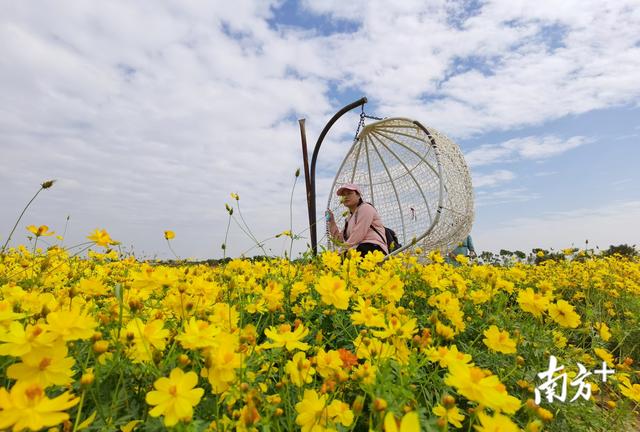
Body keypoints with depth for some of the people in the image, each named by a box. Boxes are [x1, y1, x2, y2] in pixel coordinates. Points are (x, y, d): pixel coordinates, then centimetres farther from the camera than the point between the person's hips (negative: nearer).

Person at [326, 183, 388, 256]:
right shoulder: (350, 216, 26)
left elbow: (358, 235, -12)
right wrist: (331, 221, 13)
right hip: (358, 249, 8)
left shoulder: (365, 208, 1)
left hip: (372, 248, -8)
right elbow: (340, 239, 19)